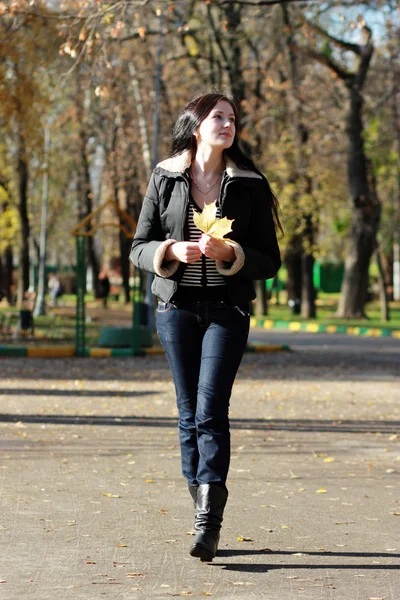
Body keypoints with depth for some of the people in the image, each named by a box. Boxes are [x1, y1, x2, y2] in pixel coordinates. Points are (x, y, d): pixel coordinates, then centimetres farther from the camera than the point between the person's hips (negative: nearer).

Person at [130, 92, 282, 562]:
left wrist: (229, 253, -15)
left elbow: (269, 260, 3)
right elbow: (139, 249, 6)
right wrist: (172, 251, -14)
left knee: (211, 408, -14)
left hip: (227, 308, -2)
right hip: (177, 307, 2)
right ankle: (203, 510, 13)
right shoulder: (165, 179, 5)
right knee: (189, 412, 4)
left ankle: (209, 522, -16)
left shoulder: (250, 185, 4)